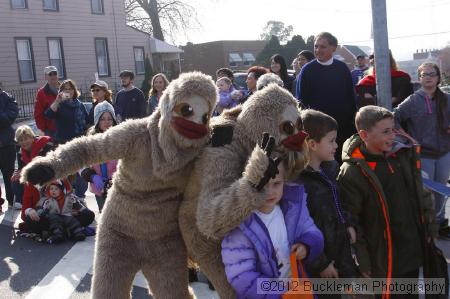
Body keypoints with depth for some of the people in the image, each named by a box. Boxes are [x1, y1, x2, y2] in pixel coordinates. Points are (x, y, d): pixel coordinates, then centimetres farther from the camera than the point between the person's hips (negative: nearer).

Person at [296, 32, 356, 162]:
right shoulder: (307, 70, -1)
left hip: (343, 125, 2)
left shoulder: (342, 68, 5)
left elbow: (351, 97, 10)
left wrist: (352, 121, 5)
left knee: (342, 159, 8)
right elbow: (301, 100, 0)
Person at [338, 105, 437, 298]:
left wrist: (430, 226, 9)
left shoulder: (405, 153, -2)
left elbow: (421, 194, 11)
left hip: (414, 250, 6)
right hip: (383, 259, -6)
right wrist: (363, 263, -14)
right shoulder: (352, 173, -20)